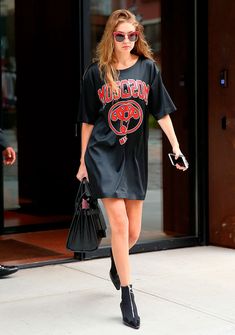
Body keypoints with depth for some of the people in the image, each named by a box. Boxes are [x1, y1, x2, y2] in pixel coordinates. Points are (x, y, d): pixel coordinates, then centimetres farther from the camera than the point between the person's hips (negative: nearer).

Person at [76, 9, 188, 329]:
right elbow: (88, 121, 5)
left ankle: (116, 263, 43)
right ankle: (127, 296, 1)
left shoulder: (148, 68, 3)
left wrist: (176, 147, 0)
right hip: (103, 155, -2)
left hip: (135, 158, 3)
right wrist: (83, 162, 7)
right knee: (119, 223, -11)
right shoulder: (96, 73, -1)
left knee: (133, 231, 8)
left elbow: (162, 112, 6)